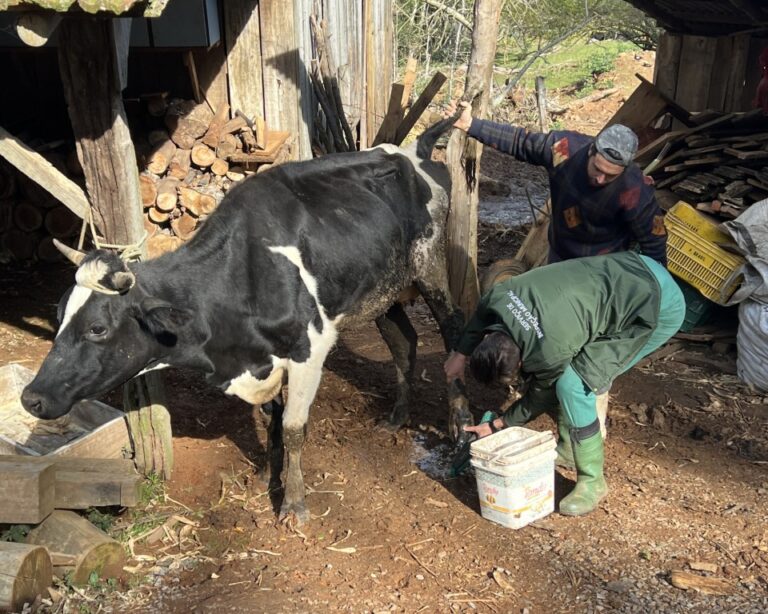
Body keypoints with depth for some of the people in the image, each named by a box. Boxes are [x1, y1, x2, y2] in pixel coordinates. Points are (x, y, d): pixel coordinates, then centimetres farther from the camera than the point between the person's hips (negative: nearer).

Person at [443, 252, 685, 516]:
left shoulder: (549, 352, -29)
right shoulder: (498, 296, -12)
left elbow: (540, 398, -8)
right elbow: (481, 315, 14)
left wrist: (496, 426, 5)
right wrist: (460, 354, 21)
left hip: (661, 308, -9)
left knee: (572, 384, -15)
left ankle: (592, 482, 2)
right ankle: (567, 448, 30)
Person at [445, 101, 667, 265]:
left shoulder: (636, 193, -34)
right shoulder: (564, 147, -28)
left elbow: (653, 242, -20)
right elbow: (519, 141, -13)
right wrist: (471, 125, -14)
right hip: (559, 256, 4)